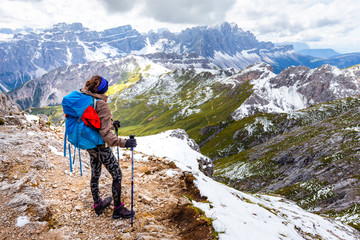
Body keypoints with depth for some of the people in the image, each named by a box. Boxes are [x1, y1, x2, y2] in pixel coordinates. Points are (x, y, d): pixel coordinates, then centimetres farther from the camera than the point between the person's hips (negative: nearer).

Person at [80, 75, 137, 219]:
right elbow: (105, 134, -29)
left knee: (95, 175, 24)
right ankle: (117, 209, 22)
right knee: (117, 176, 9)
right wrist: (123, 143, -30)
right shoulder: (102, 106, -25)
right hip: (101, 147, -8)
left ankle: (97, 205, 43)